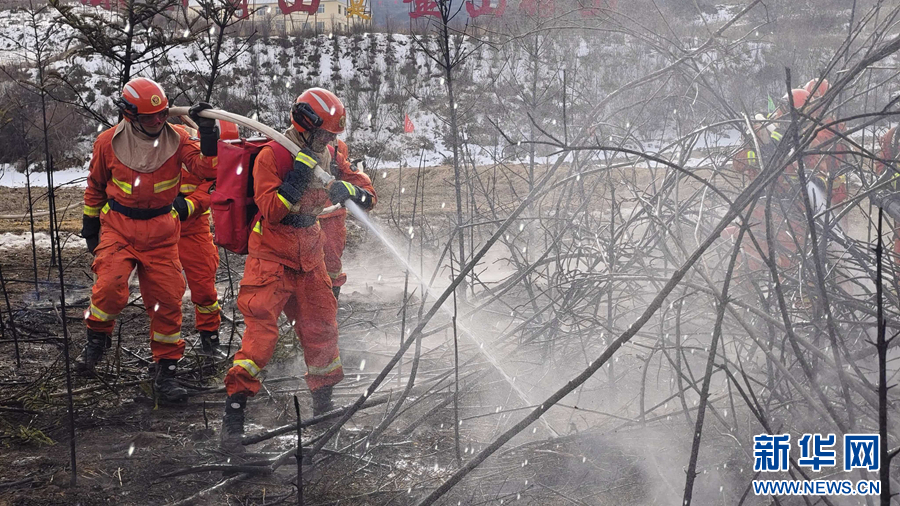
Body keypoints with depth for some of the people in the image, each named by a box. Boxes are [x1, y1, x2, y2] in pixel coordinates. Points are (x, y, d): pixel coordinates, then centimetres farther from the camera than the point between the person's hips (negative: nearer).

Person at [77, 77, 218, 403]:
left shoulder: (176, 139, -4)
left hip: (161, 232, 1)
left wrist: (209, 133, -24)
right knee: (111, 286, -23)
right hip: (118, 226, -1)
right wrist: (90, 226, 14)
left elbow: (207, 169, -15)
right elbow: (95, 186, 10)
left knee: (167, 299, -1)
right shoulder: (109, 142, -4)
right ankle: (97, 339, 6)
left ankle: (166, 369, 13)